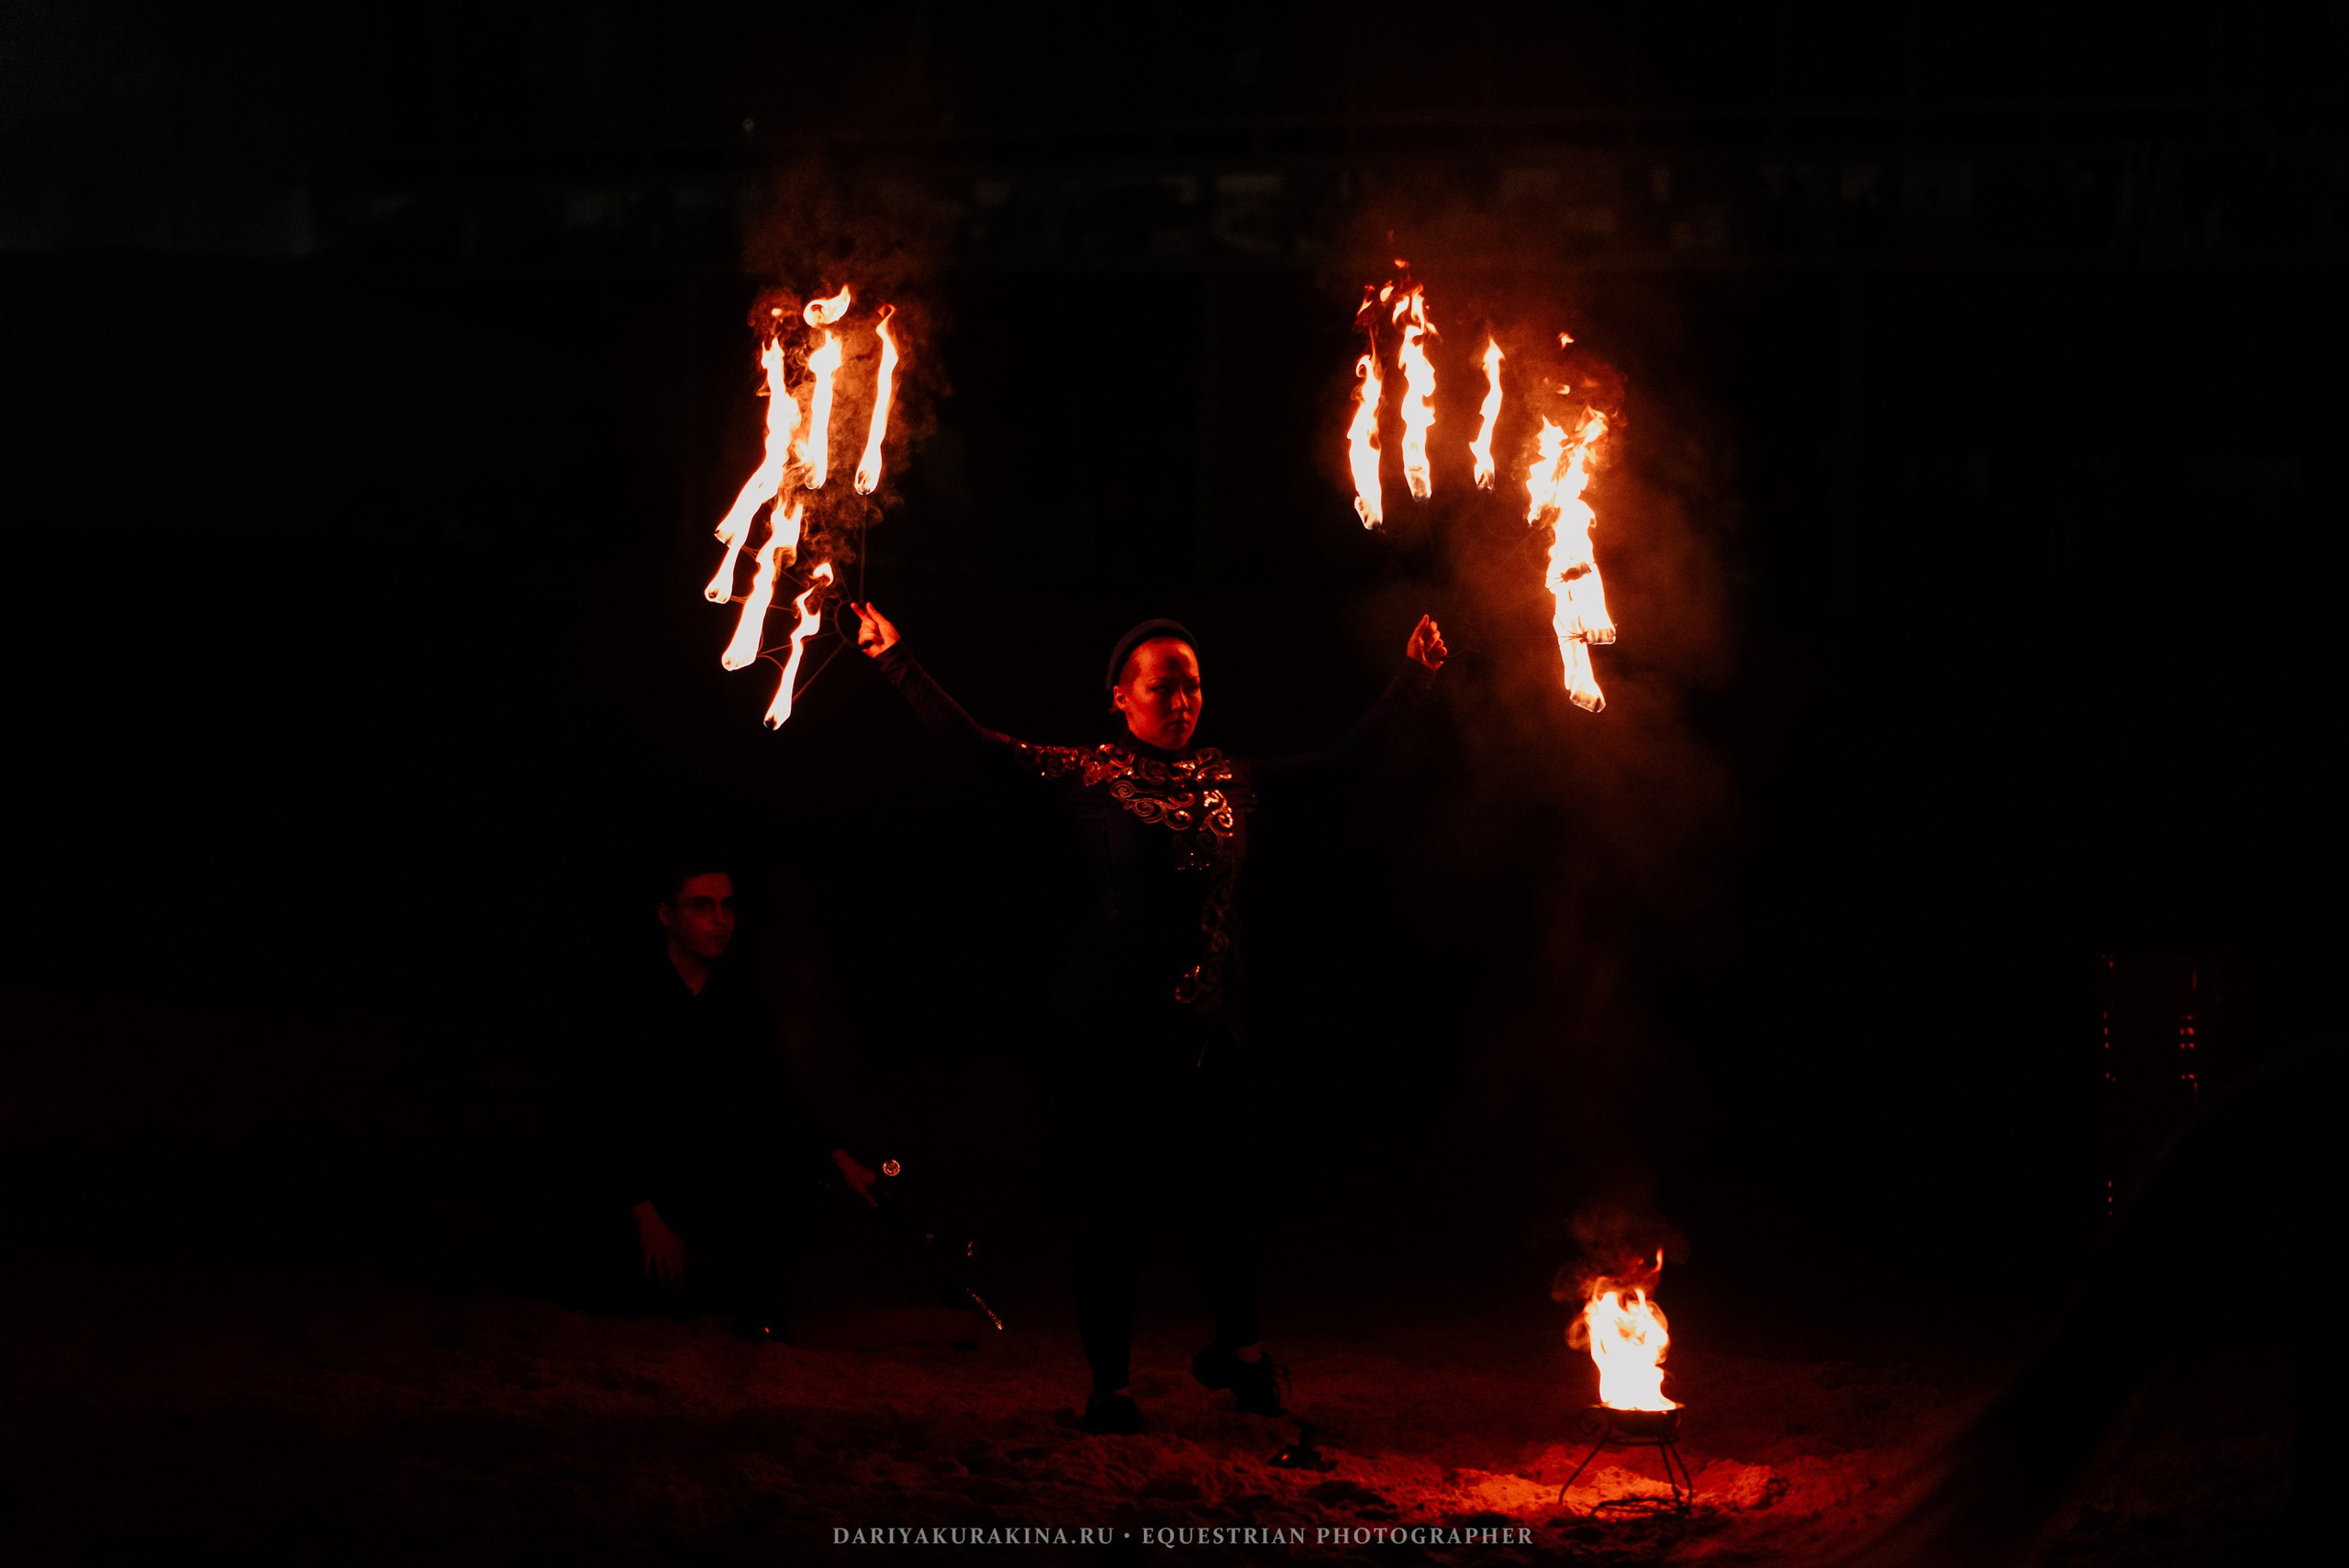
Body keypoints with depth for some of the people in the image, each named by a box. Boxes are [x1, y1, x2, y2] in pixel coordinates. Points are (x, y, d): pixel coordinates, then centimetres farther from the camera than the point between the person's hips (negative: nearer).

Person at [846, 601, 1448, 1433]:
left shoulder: (1228, 780, 11)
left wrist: (1411, 679, 18)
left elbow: (1340, 757, 18)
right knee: (1112, 1202, 1)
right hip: (1107, 1029, -3)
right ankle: (1110, 1387, 12)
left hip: (1200, 1030, 3)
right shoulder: (1092, 776, 0)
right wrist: (896, 660, -15)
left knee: (1221, 1193, -1)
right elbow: (978, 747, -8)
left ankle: (1240, 1349, 25)